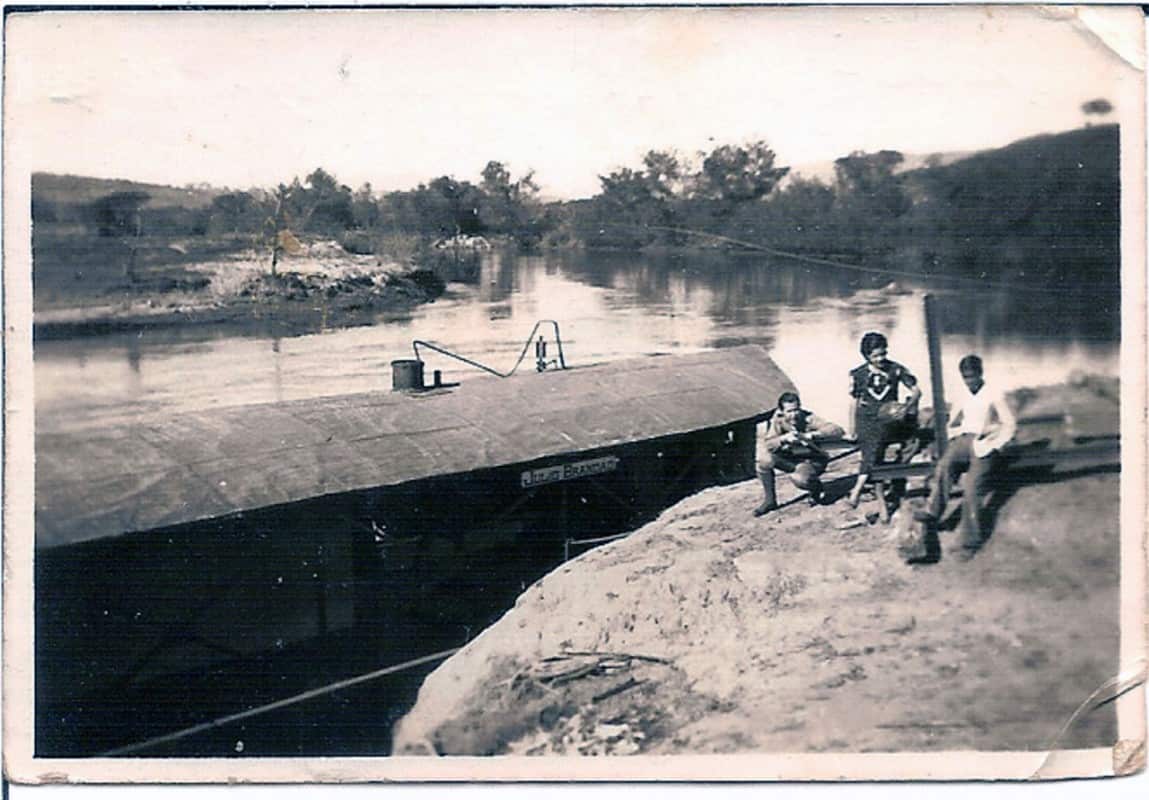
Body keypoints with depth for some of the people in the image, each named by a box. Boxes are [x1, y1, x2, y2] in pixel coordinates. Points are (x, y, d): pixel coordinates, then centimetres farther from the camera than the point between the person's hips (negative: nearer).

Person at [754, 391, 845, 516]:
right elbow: (767, 444, -18)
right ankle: (770, 500, -3)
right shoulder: (778, 420, -13)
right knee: (765, 460, -23)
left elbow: (838, 431, -29)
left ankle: (816, 487, 4)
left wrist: (813, 435, -41)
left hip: (812, 460, -4)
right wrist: (784, 438, -37)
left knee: (799, 478, -36)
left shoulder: (809, 418, -22)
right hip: (790, 459, 4)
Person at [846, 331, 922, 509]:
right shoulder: (858, 374, 6)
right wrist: (853, 429, 9)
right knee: (872, 455, -17)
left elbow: (916, 390, 3)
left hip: (889, 420, -1)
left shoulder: (896, 369, 4)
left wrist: (906, 406, -17)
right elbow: (855, 402, 11)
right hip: (866, 421, 1)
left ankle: (857, 489, -24)